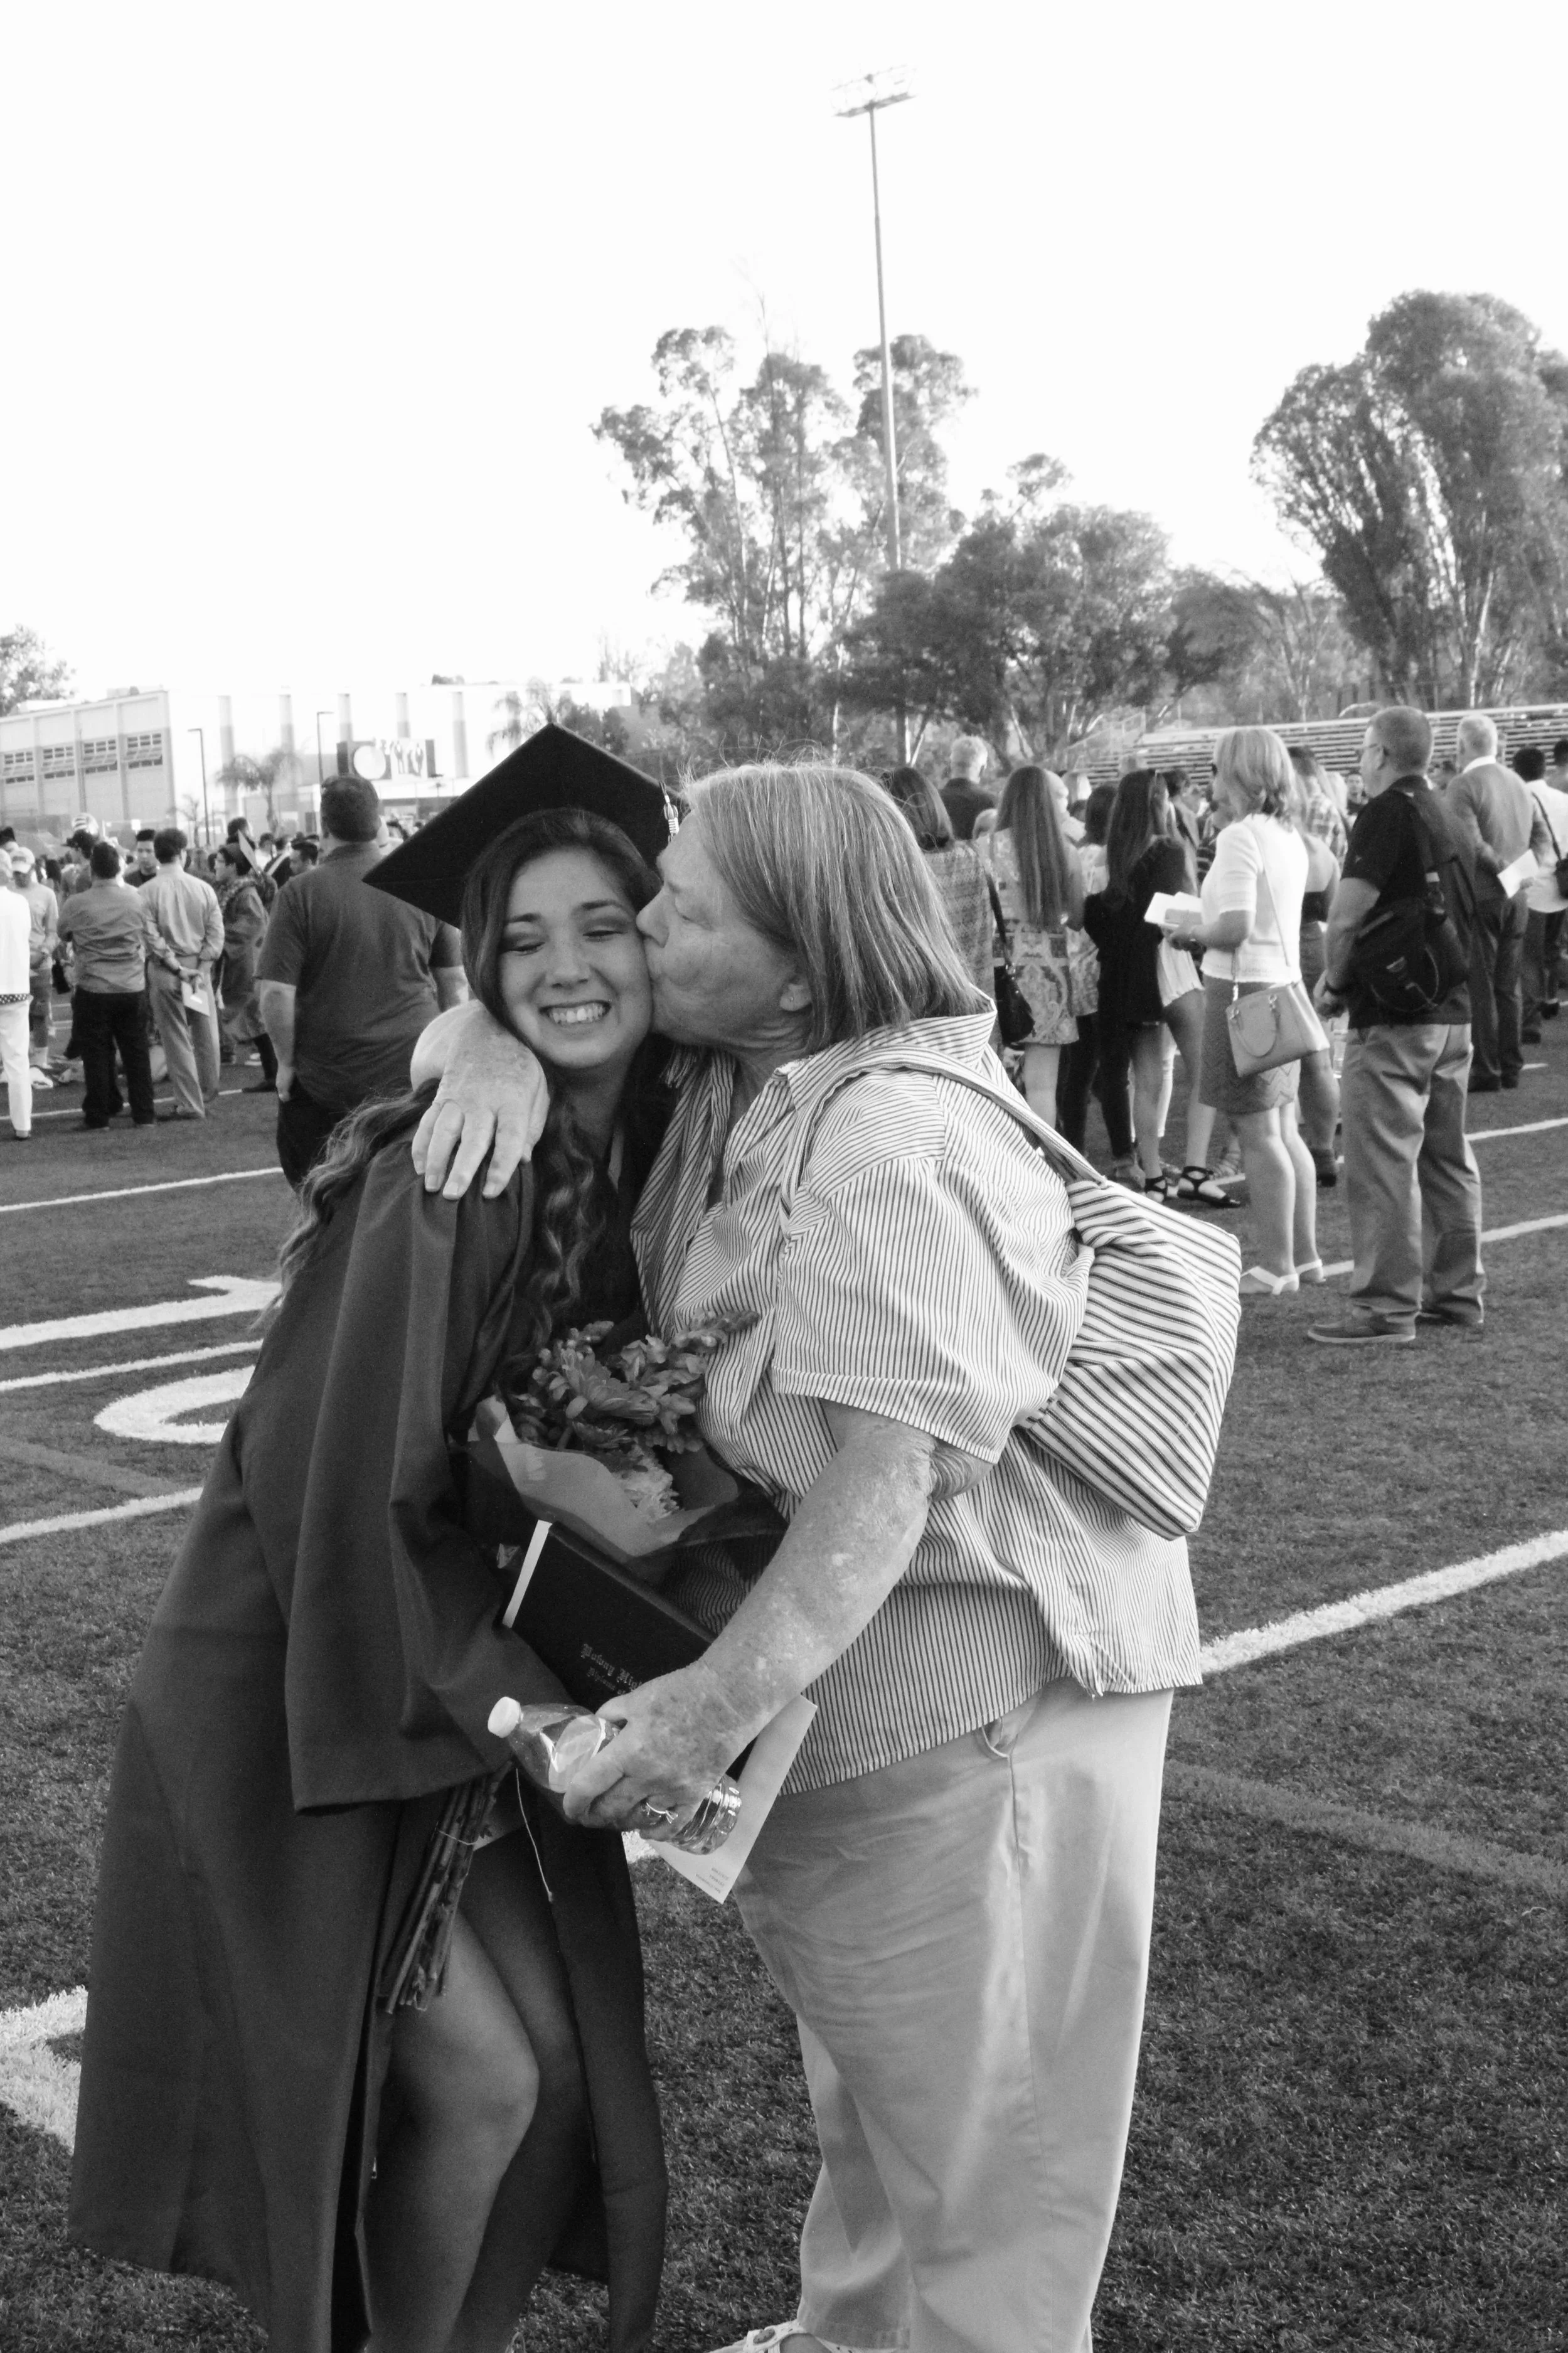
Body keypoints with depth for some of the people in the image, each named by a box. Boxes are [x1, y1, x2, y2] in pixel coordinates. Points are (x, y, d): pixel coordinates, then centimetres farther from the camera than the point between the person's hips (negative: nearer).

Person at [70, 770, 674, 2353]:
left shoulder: (653, 1163, -1)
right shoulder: (441, 1173, -22)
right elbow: (351, 1488, -23)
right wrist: (518, 1700, -22)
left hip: (469, 1672, 7)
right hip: (294, 1691, -7)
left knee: (566, 2062, 8)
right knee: (480, 2081, -6)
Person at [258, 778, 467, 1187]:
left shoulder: (302, 893, -10)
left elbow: (276, 994, -14)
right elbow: (454, 983, 6)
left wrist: (287, 1062, -1)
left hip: (326, 1081, -2)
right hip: (415, 1073, 2)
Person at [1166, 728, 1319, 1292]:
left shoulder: (1240, 837, -16)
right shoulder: (1288, 837, 12)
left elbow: (1236, 927, -23)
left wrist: (1191, 933, -5)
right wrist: (1204, 931, 14)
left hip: (1245, 990, -9)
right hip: (1285, 986, 9)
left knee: (1258, 1136, -3)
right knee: (1284, 1130, 15)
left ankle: (1275, 1267, 1)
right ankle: (1303, 1255, 22)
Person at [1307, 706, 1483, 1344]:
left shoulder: (1387, 813, -12)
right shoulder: (1447, 817, 14)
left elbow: (1347, 915, -18)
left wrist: (1332, 982, -2)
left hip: (1393, 1017, -9)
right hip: (1454, 1010, 9)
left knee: (1382, 1163, -5)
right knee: (1446, 1155, 15)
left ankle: (1386, 1308, -4)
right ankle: (1458, 1292, 22)